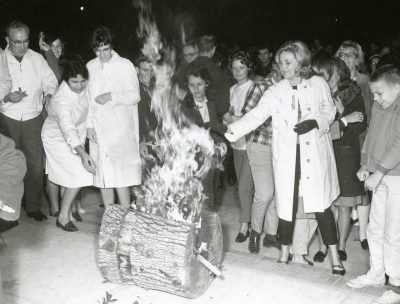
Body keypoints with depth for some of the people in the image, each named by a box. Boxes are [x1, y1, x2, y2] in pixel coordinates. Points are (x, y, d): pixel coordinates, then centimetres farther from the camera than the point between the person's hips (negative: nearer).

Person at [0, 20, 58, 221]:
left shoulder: (37, 58, 6)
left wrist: (48, 94, -9)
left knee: (35, 165, 1)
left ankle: (33, 207, 14)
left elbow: (50, 81, 12)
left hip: (32, 119, 1)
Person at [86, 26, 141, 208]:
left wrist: (111, 96, -15)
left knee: (121, 175, -10)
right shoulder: (90, 67, 10)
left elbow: (135, 96, -3)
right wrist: (89, 125, 4)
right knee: (103, 174, 6)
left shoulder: (125, 65, -1)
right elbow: (88, 98, 12)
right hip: (98, 130, 4)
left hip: (120, 129, -4)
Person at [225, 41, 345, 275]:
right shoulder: (276, 92, -1)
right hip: (288, 157, 1)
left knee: (321, 206, 0)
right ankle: (284, 254, 26)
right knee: (287, 206, 6)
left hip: (316, 155, -1)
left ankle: (336, 258, 14)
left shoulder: (318, 84, -2)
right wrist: (228, 132, -23)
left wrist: (315, 122, -14)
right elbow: (255, 116, -10)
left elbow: (330, 111, 7)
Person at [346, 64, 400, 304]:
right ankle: (377, 274, 29)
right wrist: (365, 165, 6)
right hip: (380, 177, 7)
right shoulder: (379, 107, 8)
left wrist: (378, 172, -19)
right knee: (375, 230, 14)